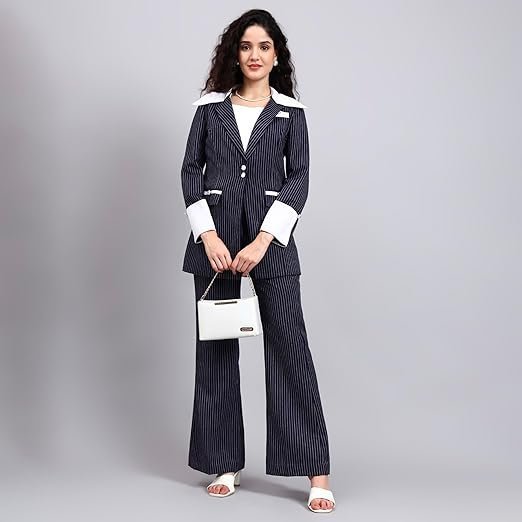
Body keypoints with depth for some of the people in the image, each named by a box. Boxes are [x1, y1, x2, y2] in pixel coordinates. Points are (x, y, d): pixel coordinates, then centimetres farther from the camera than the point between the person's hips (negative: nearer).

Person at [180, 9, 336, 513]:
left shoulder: (291, 112, 7)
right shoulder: (210, 106, 9)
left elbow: (299, 179, -1)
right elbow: (190, 170, 5)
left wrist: (263, 240, -13)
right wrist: (208, 235, -8)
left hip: (270, 237, -2)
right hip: (214, 238, 2)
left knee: (290, 348, -6)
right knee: (215, 349, 5)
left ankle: (316, 472, -1)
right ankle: (224, 464, 17)